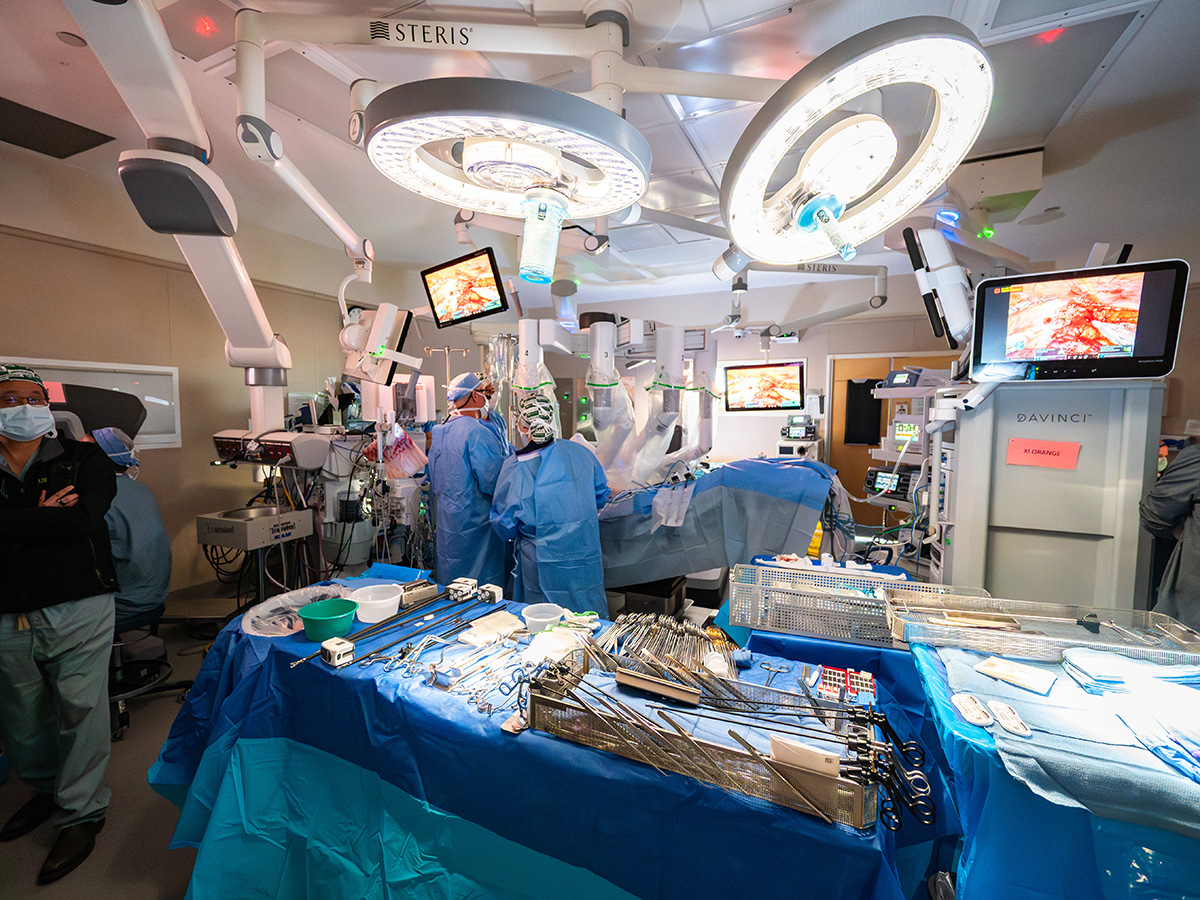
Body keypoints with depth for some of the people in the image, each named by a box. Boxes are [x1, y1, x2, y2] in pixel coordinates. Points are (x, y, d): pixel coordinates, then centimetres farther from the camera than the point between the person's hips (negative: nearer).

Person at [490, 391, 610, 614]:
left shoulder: (514, 469, -15)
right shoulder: (580, 453, -6)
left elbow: (505, 528, -6)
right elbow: (601, 496, 9)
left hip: (543, 571, -2)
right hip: (586, 560, 3)